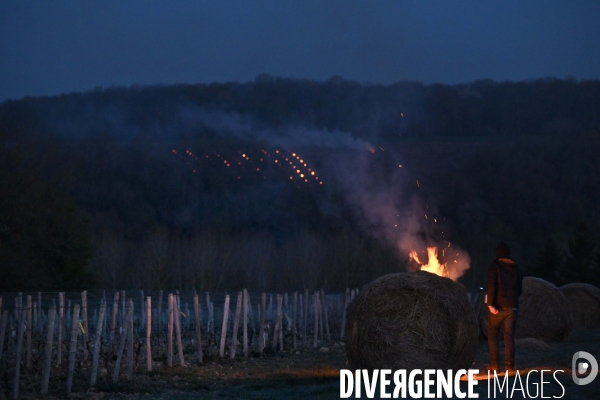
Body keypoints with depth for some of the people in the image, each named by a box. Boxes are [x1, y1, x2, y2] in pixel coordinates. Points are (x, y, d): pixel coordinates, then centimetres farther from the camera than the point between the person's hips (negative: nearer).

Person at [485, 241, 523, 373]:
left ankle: (494, 363, 2)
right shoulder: (516, 268, 10)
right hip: (512, 308, 3)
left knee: (492, 335, 9)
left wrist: (490, 304, -21)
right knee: (509, 336, 3)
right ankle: (509, 365, -5)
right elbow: (519, 290, 16)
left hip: (498, 307, -3)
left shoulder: (495, 266, -4)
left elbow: (491, 286, -16)